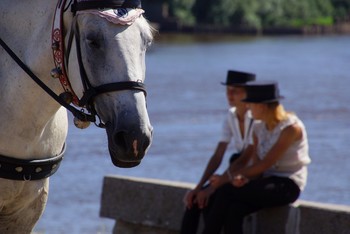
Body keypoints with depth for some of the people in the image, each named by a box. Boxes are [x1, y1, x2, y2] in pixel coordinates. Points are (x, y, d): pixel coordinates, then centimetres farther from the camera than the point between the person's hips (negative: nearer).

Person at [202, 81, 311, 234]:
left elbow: (265, 164, -17)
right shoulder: (259, 128, 11)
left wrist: (228, 177, -15)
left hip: (288, 186, -7)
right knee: (232, 212, -24)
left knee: (226, 192, -23)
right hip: (267, 182, 7)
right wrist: (242, 177, -19)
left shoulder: (292, 128, -14)